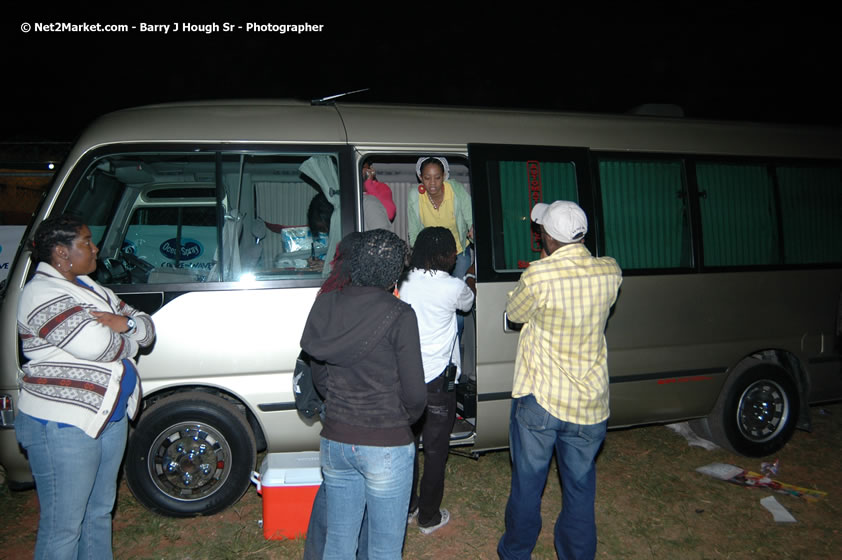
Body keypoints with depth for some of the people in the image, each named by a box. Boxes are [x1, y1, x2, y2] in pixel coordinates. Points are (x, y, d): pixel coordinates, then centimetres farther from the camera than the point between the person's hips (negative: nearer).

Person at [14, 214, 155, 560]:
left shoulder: (91, 289, 13)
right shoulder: (42, 294, -16)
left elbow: (146, 328, 10)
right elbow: (98, 346, -27)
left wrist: (125, 322, -13)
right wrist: (128, 338, -6)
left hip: (110, 417, 9)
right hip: (63, 427, -9)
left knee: (100, 510, 19)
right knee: (64, 525, 2)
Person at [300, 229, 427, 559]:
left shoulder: (326, 305, -2)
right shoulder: (399, 316, -16)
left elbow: (319, 377, 7)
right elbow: (414, 392, -12)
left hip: (334, 441, 5)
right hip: (386, 444, -5)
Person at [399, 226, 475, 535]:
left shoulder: (403, 282, -3)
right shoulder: (453, 287, -15)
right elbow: (468, 303, 8)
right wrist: (471, 283, 31)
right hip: (437, 382, -5)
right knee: (436, 451, 10)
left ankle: (407, 507, 33)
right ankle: (429, 517, 22)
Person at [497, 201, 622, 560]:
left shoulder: (538, 276, -20)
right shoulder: (610, 272, -6)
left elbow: (514, 313, -1)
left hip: (539, 400, -3)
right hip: (589, 407, 3)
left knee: (527, 485, 15)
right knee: (580, 490, 16)